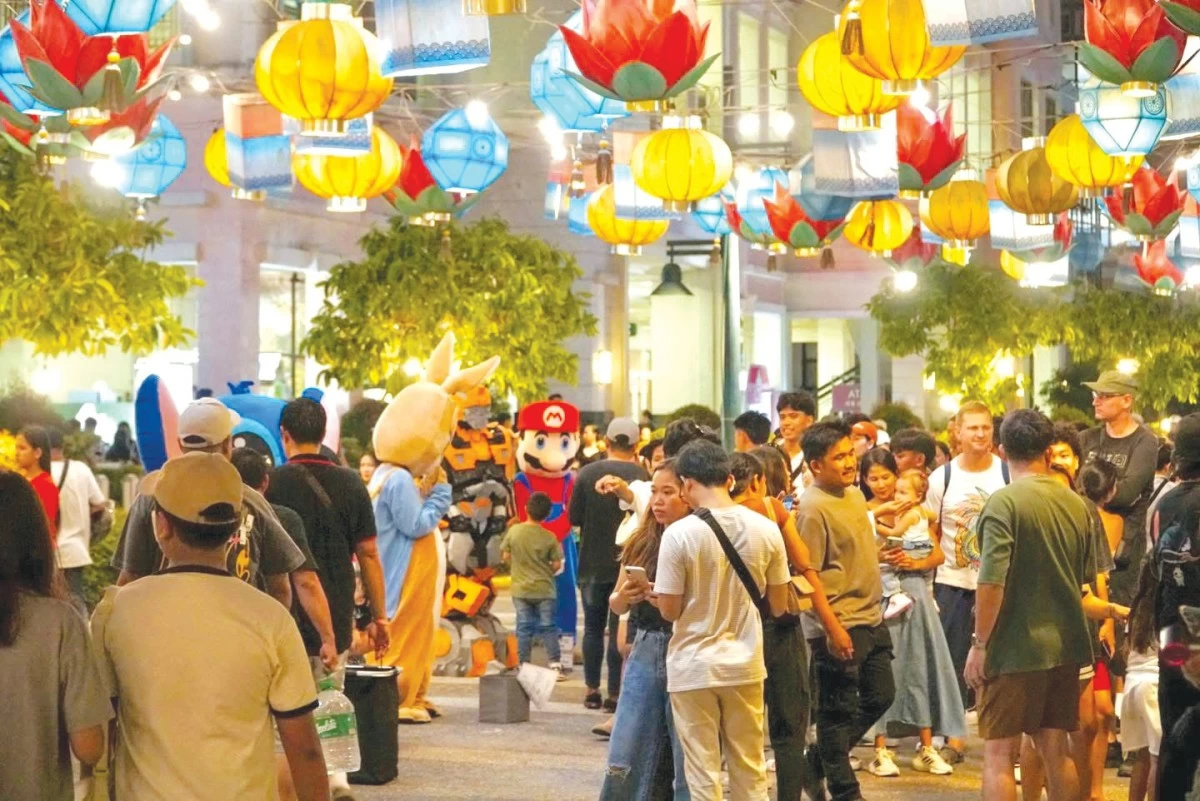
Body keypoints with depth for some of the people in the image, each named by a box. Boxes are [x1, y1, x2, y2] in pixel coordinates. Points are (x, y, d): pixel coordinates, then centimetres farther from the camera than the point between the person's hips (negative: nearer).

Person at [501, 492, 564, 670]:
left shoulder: (514, 531, -8)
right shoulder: (549, 538, -10)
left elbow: (506, 556, 1)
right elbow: (557, 565, -6)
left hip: (521, 589, 1)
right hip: (544, 590, -1)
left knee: (524, 629, 7)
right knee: (548, 628, 5)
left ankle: (524, 666, 8)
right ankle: (555, 665, 2)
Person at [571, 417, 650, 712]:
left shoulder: (587, 473, -7)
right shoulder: (641, 475, -10)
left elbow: (574, 517, -3)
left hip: (592, 563, 1)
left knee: (593, 627, 13)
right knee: (620, 629, 4)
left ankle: (592, 690, 16)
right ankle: (614, 693, 2)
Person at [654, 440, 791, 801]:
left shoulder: (679, 534, -14)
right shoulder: (765, 529, -3)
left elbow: (669, 610, -10)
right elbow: (778, 606, 4)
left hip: (694, 667, -3)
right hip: (745, 663, 3)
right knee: (750, 771, 14)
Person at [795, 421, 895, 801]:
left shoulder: (854, 494, 9)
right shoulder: (813, 508, -18)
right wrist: (832, 629, -21)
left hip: (871, 619, 9)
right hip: (839, 626, -9)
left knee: (880, 697, 15)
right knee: (838, 711, 2)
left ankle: (818, 761, 28)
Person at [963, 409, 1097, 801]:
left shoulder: (1005, 501, -14)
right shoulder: (1076, 504, 7)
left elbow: (992, 581, -20)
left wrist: (979, 643, -12)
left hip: (1016, 647, -6)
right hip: (1066, 645, 7)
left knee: (999, 753, -1)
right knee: (1057, 749, 14)